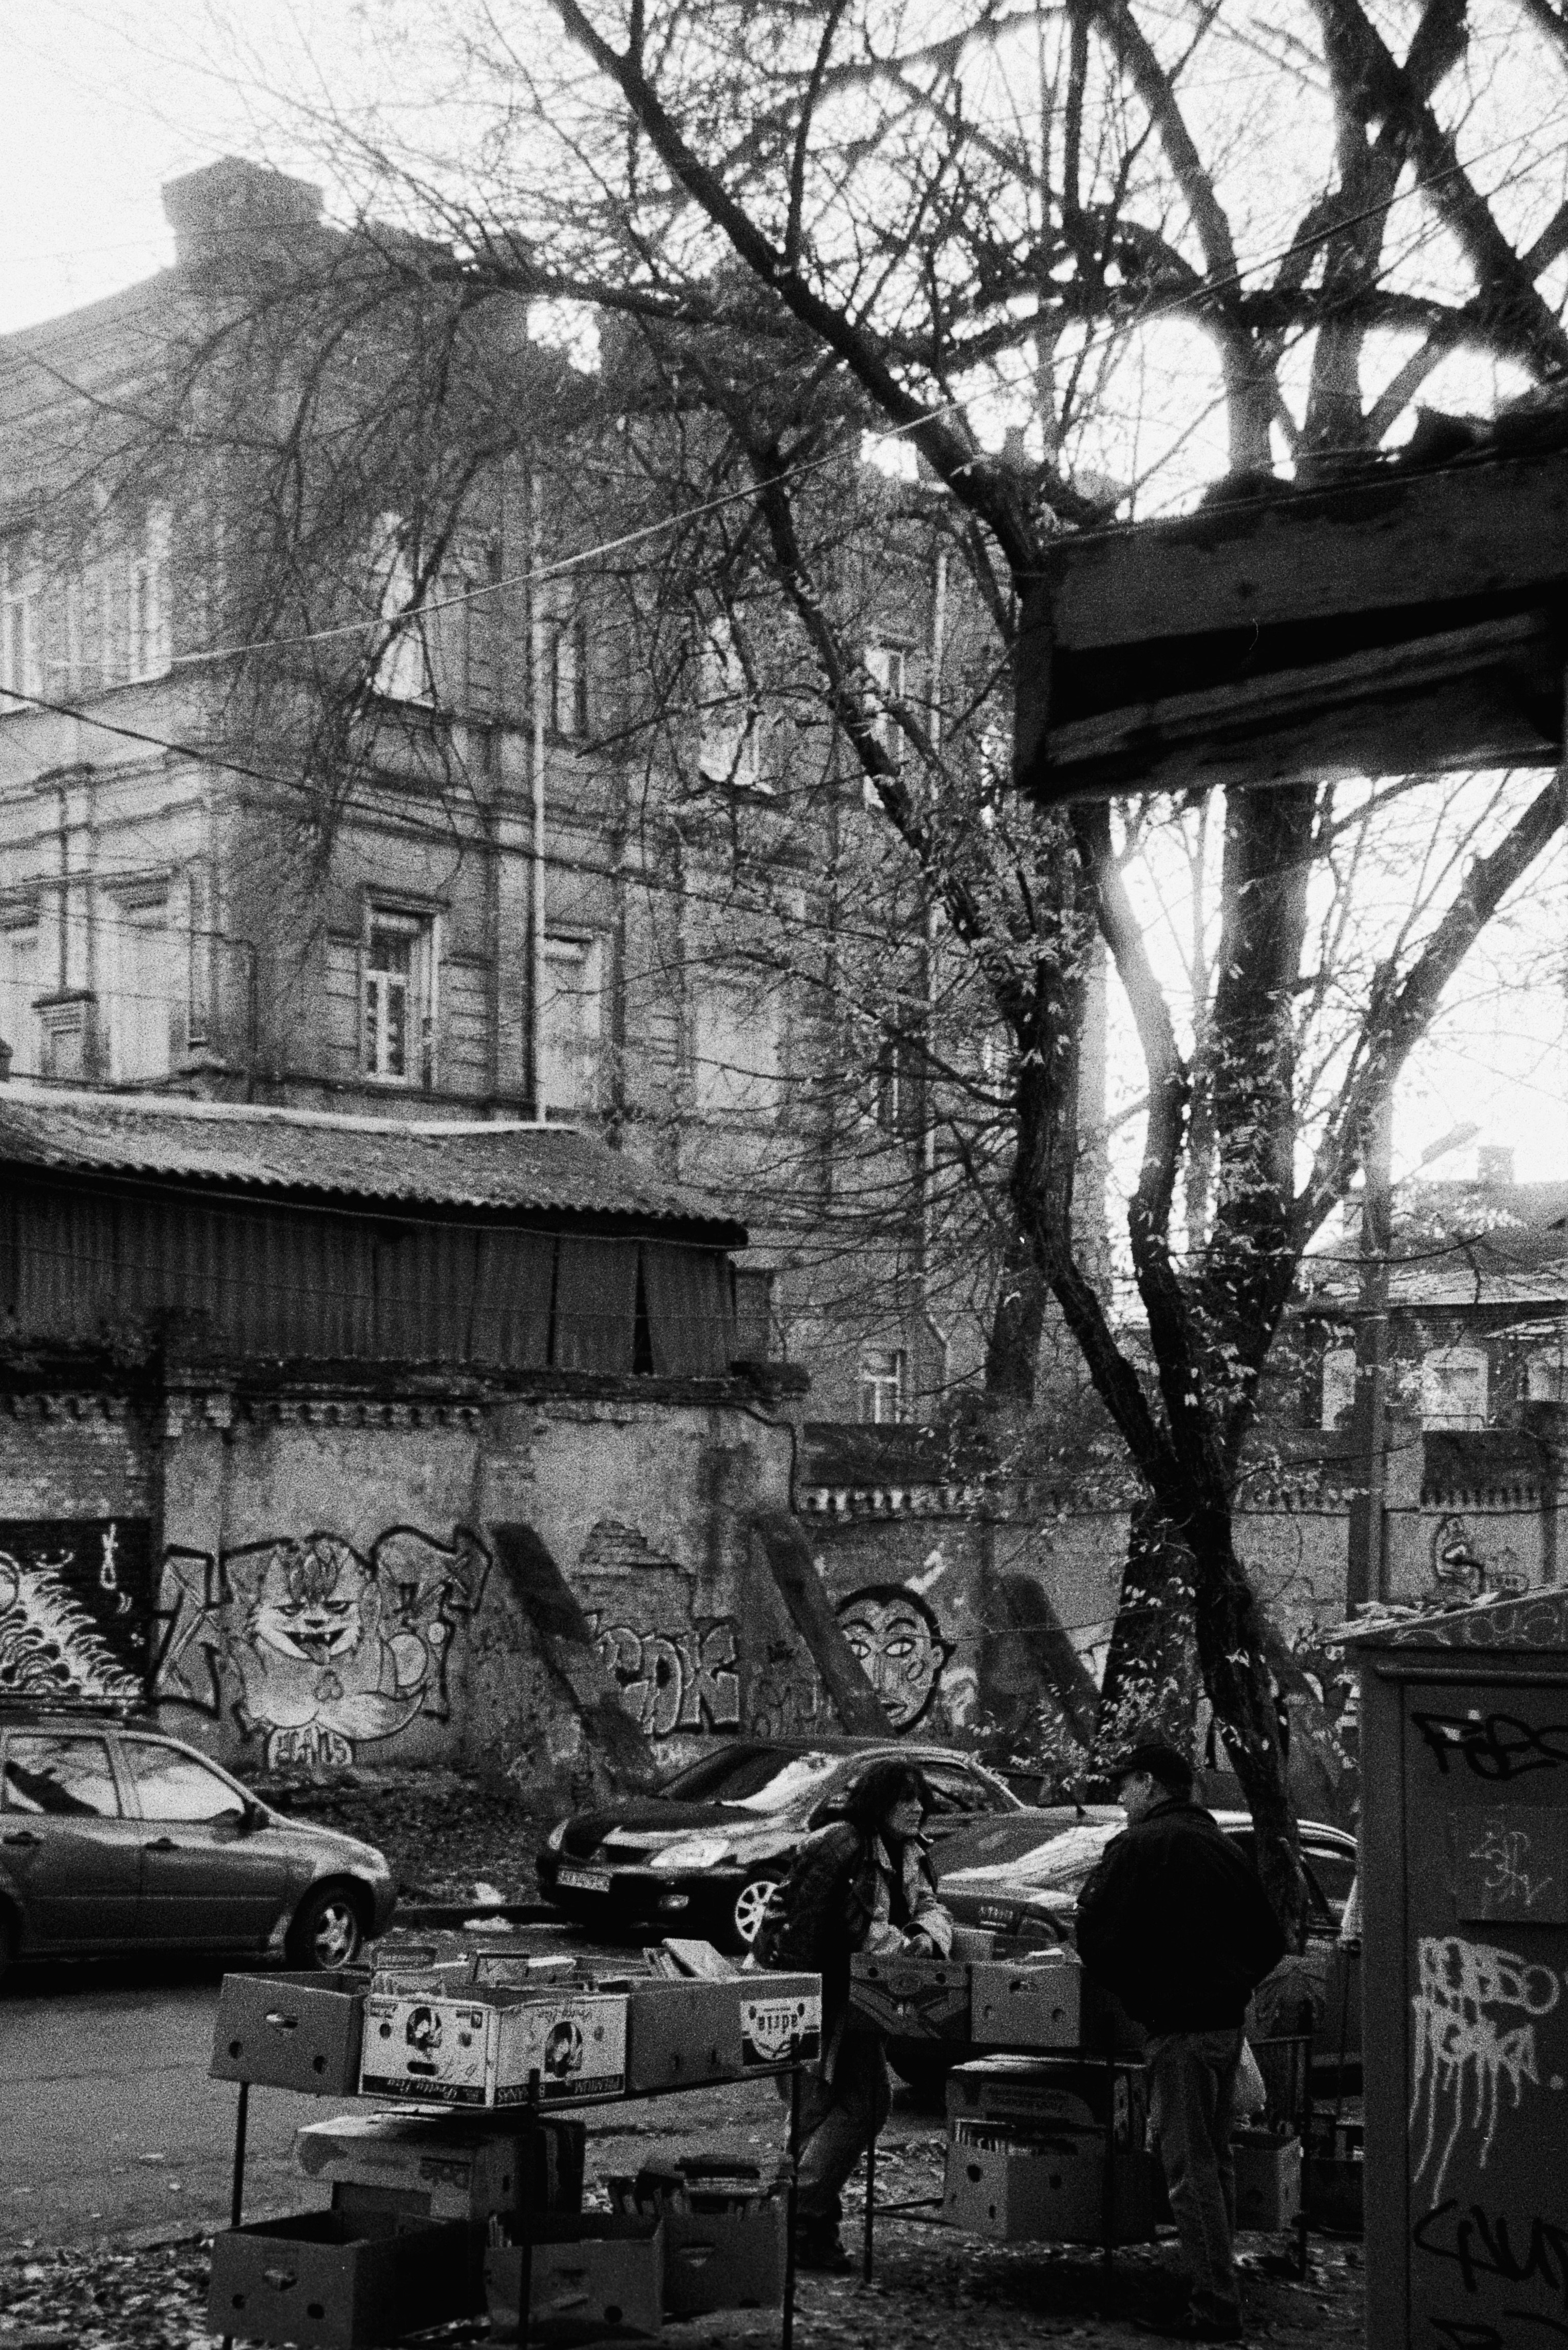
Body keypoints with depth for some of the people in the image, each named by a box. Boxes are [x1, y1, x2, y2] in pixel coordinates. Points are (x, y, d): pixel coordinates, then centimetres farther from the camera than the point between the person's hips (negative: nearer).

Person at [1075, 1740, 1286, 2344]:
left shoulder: (1139, 1847, -9)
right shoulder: (1225, 1847, 14)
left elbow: (1097, 1938, -14)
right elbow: (1271, 1942, 18)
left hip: (1177, 2025, -8)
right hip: (1228, 2022, 8)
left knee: (1190, 2168, -5)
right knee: (1216, 2159, 16)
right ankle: (1221, 2288, 21)